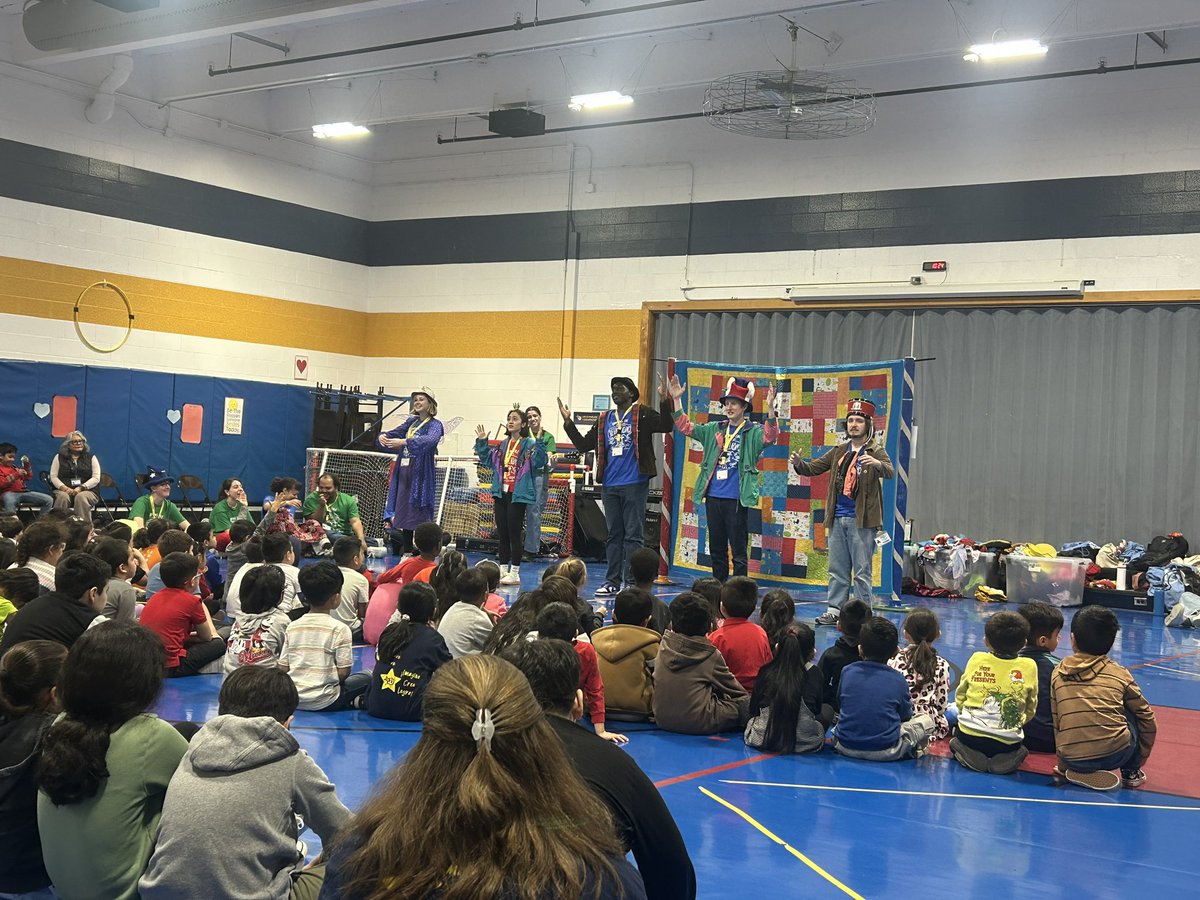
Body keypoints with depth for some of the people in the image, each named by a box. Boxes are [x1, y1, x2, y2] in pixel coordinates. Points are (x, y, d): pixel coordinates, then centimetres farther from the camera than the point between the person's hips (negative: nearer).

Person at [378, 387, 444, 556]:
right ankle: (406, 553, 15)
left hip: (421, 475, -7)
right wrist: (383, 436, -7)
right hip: (403, 472, 7)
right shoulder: (411, 422, 17)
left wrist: (404, 442, -35)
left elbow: (429, 440, -24)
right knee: (404, 514, 8)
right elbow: (394, 434, 17)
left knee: (420, 517, -9)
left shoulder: (435, 425, -4)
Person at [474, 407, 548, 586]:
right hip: (501, 493, 7)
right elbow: (487, 459, 22)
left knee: (514, 533, -2)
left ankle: (515, 573, 5)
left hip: (518, 495, -7)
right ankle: (503, 569, 20)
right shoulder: (502, 446, 13)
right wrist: (482, 442, 13)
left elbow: (539, 462, -21)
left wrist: (539, 443, -31)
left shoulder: (529, 445, -7)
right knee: (501, 533, 11)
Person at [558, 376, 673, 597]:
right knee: (613, 535, 11)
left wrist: (664, 401, -28)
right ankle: (612, 581, 17)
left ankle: (631, 582, -1)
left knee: (633, 535, -3)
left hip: (634, 484, -6)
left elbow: (665, 426, -15)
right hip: (609, 485, 6)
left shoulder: (642, 414, 0)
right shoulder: (604, 419, 15)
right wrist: (567, 422, 8)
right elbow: (584, 444, 15)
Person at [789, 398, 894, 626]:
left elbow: (890, 472, -19)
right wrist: (799, 463, -8)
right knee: (837, 569, 10)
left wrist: (877, 464, -42)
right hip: (837, 518, 5)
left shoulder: (875, 452, -1)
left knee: (862, 571, -2)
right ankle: (834, 609, 15)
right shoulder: (839, 452, 15)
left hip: (862, 519, -5)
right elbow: (813, 468, 14)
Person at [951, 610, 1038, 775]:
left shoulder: (976, 659, -2)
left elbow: (960, 696, 10)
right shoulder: (1029, 667, -3)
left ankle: (967, 754, 0)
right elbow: (1030, 709, 9)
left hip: (970, 735, 0)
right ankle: (1005, 759, -1)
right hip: (1008, 741, 0)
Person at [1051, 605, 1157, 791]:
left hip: (1073, 759, 1)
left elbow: (1055, 722, 12)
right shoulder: (1119, 674, 9)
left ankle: (1075, 773, 13)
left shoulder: (1058, 673, 11)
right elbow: (1147, 718, 18)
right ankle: (1131, 772, 26)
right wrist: (1141, 757, 32)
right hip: (1115, 754, -1)